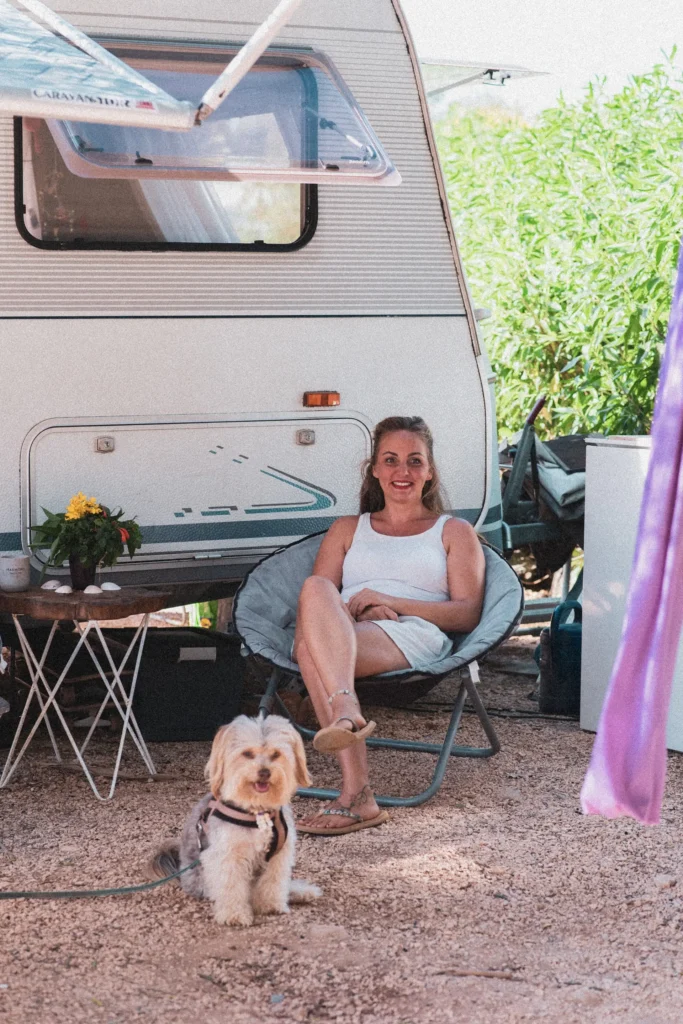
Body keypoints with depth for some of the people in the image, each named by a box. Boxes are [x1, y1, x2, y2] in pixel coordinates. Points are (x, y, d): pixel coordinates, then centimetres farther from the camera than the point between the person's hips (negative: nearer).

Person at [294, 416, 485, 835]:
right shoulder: (347, 529, 32)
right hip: (342, 635, 3)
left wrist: (390, 602, -5)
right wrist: (354, 610, -6)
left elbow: (467, 615, 9)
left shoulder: (455, 532, 25)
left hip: (414, 637, -3)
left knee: (310, 645, -36)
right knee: (315, 588, -36)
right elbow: (315, 600, 18)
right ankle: (347, 711, -52)